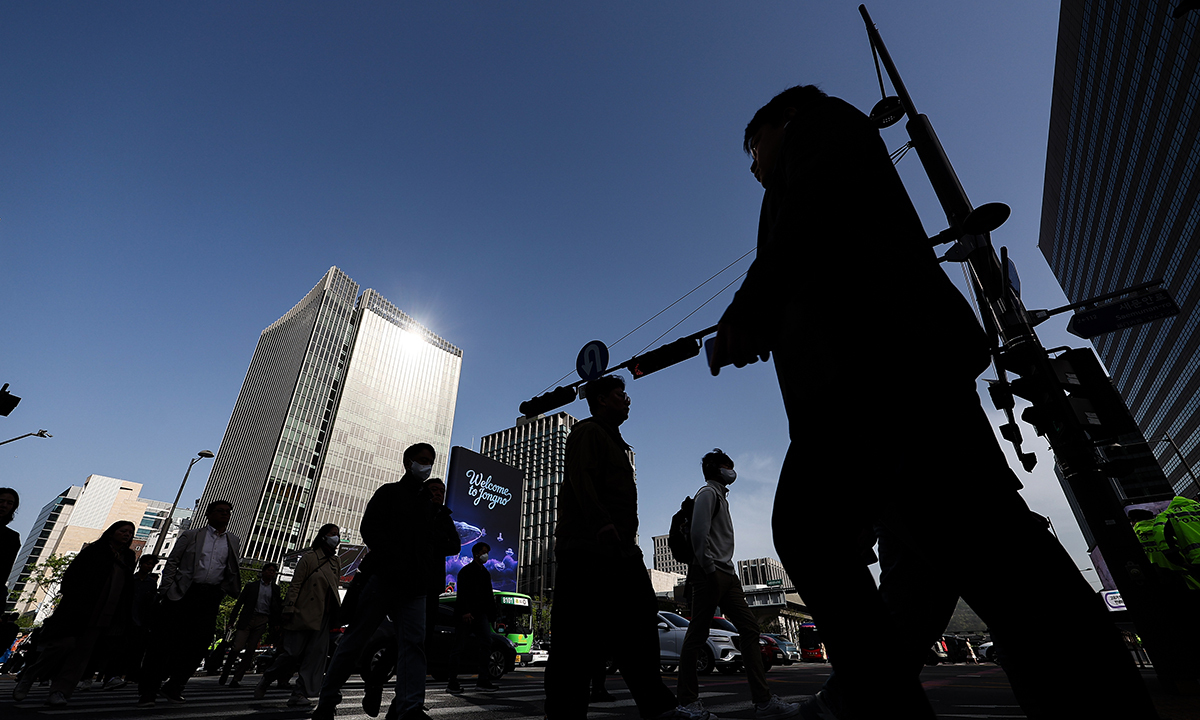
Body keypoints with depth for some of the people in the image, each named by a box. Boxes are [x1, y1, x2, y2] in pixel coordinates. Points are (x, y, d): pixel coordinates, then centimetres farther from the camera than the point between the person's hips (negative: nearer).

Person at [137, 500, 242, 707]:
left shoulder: (234, 542, 12)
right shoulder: (190, 535, 6)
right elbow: (172, 562, 4)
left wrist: (221, 593, 6)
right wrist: (166, 589, -5)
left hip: (210, 597, 2)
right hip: (183, 593, -2)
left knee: (198, 643, 2)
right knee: (163, 641, 1)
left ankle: (174, 686, 18)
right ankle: (147, 690, 14)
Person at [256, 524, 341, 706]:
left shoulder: (336, 563, 15)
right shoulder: (309, 557, -4)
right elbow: (295, 584, -7)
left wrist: (338, 613, 15)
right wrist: (289, 609, -13)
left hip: (324, 617, 6)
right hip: (304, 614, -6)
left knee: (316, 655, -2)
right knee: (293, 652, -1)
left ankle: (299, 693, 3)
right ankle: (265, 681, 25)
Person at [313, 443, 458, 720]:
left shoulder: (433, 508, 22)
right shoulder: (390, 493, 8)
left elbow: (453, 544, 21)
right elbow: (370, 528, -6)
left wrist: (432, 547, 1)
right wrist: (396, 562, -14)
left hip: (413, 586, 4)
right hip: (382, 578, -4)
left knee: (414, 641, -9)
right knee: (355, 640, 1)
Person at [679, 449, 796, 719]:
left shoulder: (720, 495, 25)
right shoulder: (708, 492, -4)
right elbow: (698, 532, -16)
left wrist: (728, 570, 14)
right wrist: (708, 568, -18)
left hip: (726, 574, 10)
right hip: (710, 574, -10)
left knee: (749, 629, 3)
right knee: (697, 635, -4)